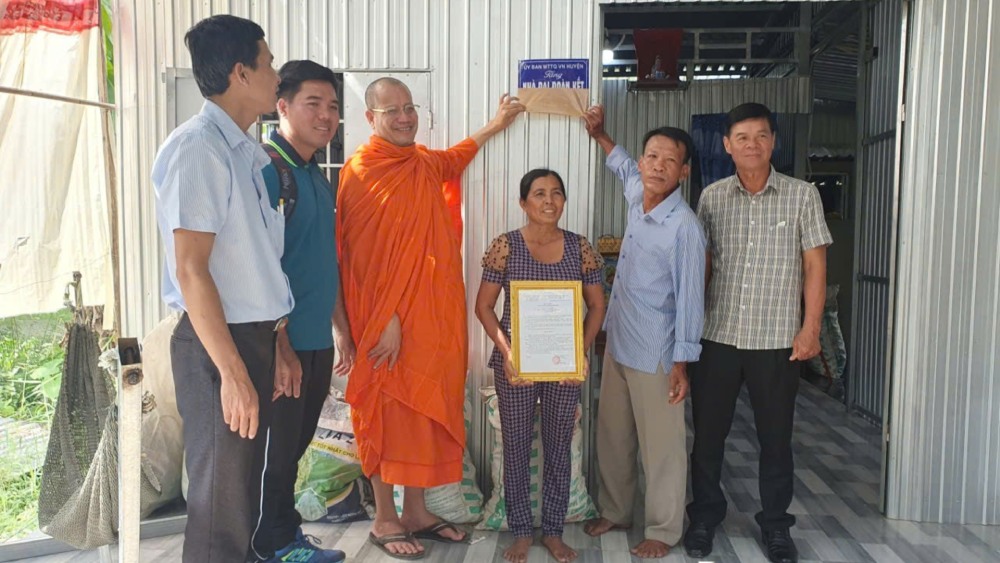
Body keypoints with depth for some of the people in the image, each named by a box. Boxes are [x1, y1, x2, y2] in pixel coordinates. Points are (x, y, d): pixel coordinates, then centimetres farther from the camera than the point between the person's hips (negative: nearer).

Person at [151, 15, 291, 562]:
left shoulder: (248, 151, 12)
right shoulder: (196, 148, -15)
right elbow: (190, 269, -20)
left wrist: (278, 336, 16)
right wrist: (232, 372, -22)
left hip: (255, 334, 9)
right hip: (218, 343, -9)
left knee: (243, 491, 20)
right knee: (221, 505, 1)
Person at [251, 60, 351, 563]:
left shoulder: (318, 176, 13)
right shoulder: (266, 167, -13)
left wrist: (342, 331, 19)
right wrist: (280, 347, -21)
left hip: (318, 341, 8)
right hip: (284, 343, -8)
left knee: (295, 447, 18)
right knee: (275, 452, 6)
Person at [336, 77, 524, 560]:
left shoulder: (426, 163, 11)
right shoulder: (361, 171, -11)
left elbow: (456, 157, 37)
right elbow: (362, 256, -15)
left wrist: (496, 124, 45)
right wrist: (386, 320, -19)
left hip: (434, 315, 8)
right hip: (389, 318, -7)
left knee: (429, 410, 12)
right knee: (389, 413, 2)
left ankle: (416, 512, 27)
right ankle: (384, 520, 18)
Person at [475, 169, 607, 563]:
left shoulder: (579, 247, 0)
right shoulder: (506, 246, -6)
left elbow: (596, 305, 5)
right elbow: (484, 305, -4)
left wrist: (582, 351, -8)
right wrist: (506, 351, -16)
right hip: (515, 363, -2)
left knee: (558, 448, 11)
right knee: (516, 447, 9)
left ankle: (553, 531, 28)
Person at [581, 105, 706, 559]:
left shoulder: (685, 227, -18)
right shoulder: (638, 196, 3)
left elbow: (689, 298, -16)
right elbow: (623, 166, 29)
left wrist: (681, 363, -16)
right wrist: (598, 134, 26)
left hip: (654, 355, -8)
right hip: (617, 344, 8)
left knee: (661, 446, 6)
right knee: (612, 436, 18)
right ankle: (614, 511, 36)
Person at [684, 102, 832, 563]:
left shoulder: (802, 196, -1)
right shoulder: (712, 198, 4)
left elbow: (815, 266, 0)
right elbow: (701, 265, 8)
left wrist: (810, 328, -5)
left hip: (777, 339, -1)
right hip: (717, 336, 2)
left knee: (776, 436, 10)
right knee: (708, 432, 10)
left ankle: (776, 524, 28)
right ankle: (704, 516, 29)